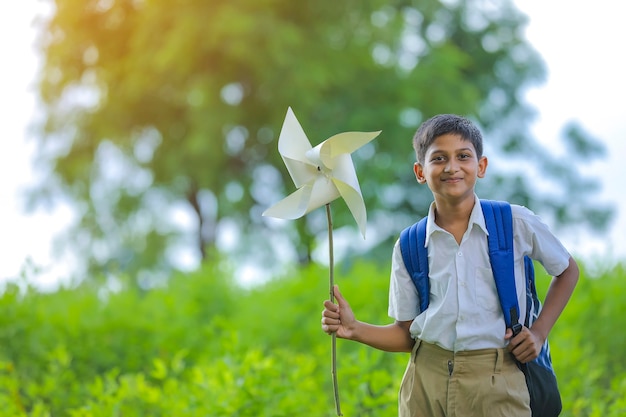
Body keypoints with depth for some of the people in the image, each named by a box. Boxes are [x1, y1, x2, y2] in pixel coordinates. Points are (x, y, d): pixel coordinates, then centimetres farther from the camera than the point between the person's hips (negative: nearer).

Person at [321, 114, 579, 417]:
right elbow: (407, 334, 8)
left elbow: (567, 270, 13)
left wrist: (539, 331, 2)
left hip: (494, 382, -2)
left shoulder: (517, 224, -3)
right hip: (426, 381, 2)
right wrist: (355, 330, -8)